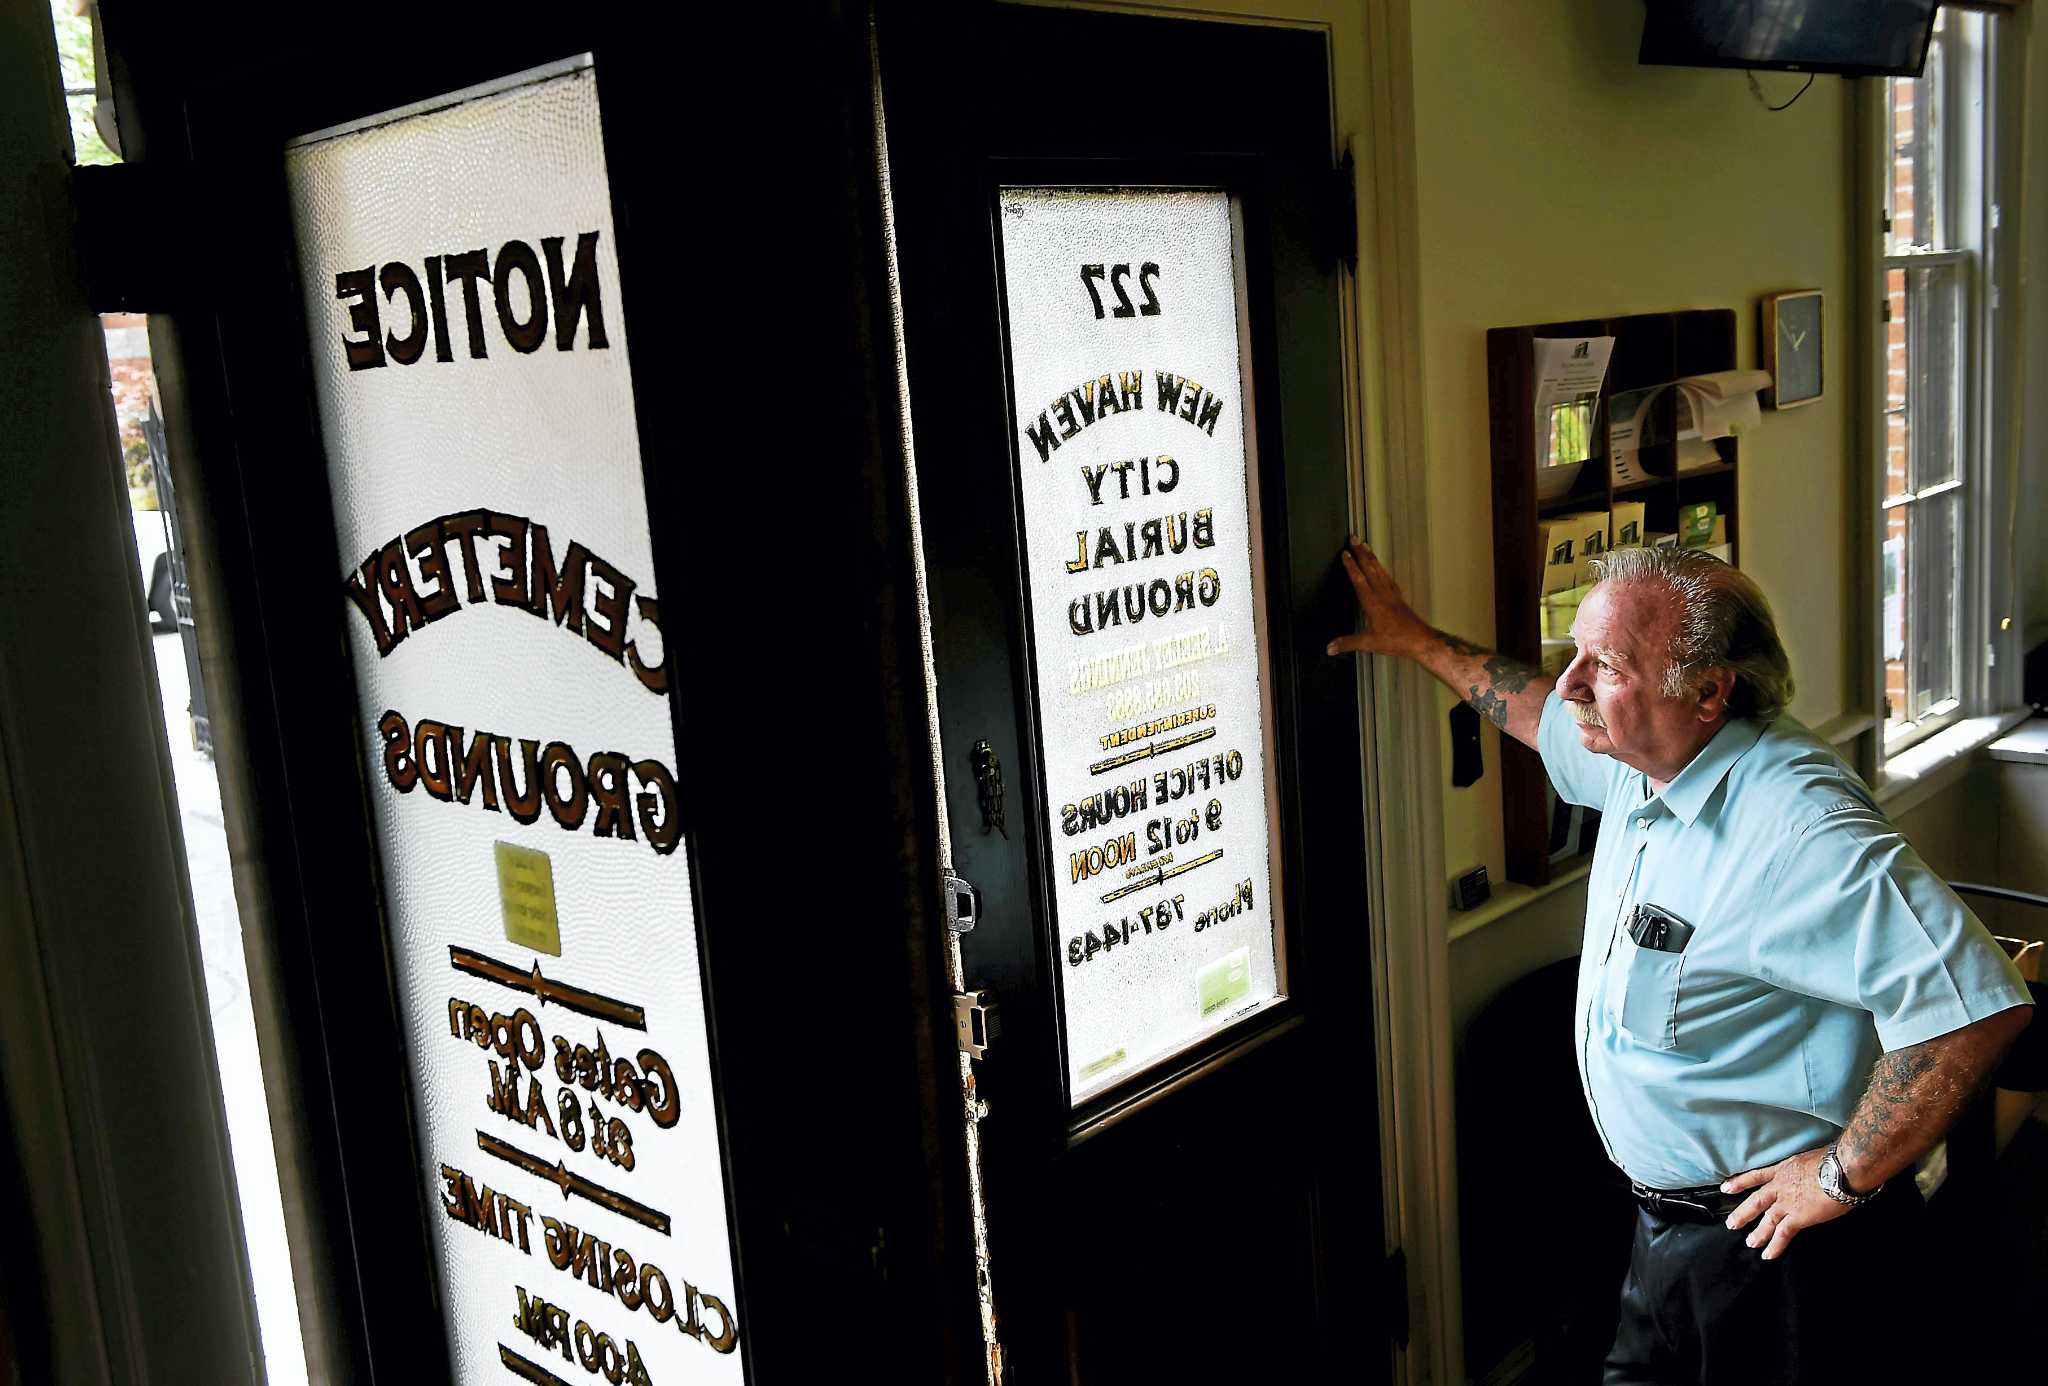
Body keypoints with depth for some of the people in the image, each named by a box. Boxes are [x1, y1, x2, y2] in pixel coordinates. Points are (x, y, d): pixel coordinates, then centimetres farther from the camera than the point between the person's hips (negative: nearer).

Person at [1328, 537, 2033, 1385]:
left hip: (1763, 1237, -9)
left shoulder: (1796, 829, -29)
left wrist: (1845, 1178, -25)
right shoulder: (1643, 760, 0)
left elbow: (1975, 1003, -35)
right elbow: (1544, 714, 23)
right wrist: (1416, 640, 27)